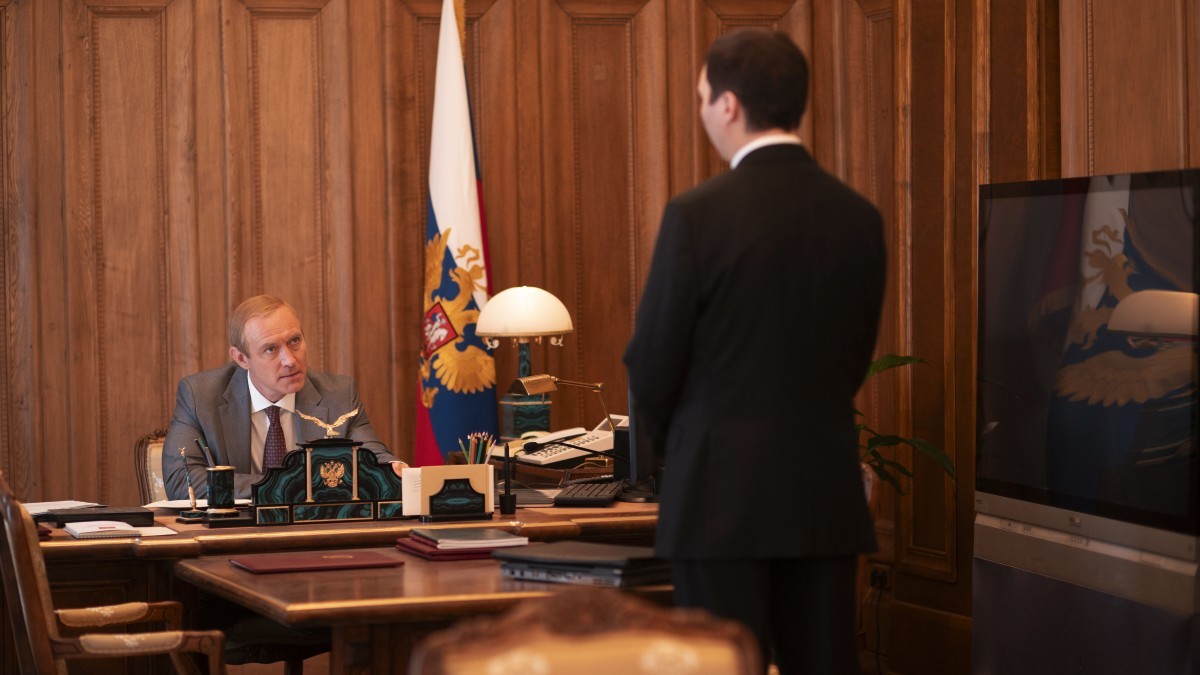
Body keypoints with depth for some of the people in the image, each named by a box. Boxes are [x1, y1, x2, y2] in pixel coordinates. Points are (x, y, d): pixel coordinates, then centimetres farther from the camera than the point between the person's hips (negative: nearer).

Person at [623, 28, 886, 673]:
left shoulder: (697, 214, -12)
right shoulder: (859, 217, 3)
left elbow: (653, 361, -5)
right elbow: (854, 359, 11)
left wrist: (670, 442, 14)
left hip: (722, 496, -5)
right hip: (828, 496, 5)